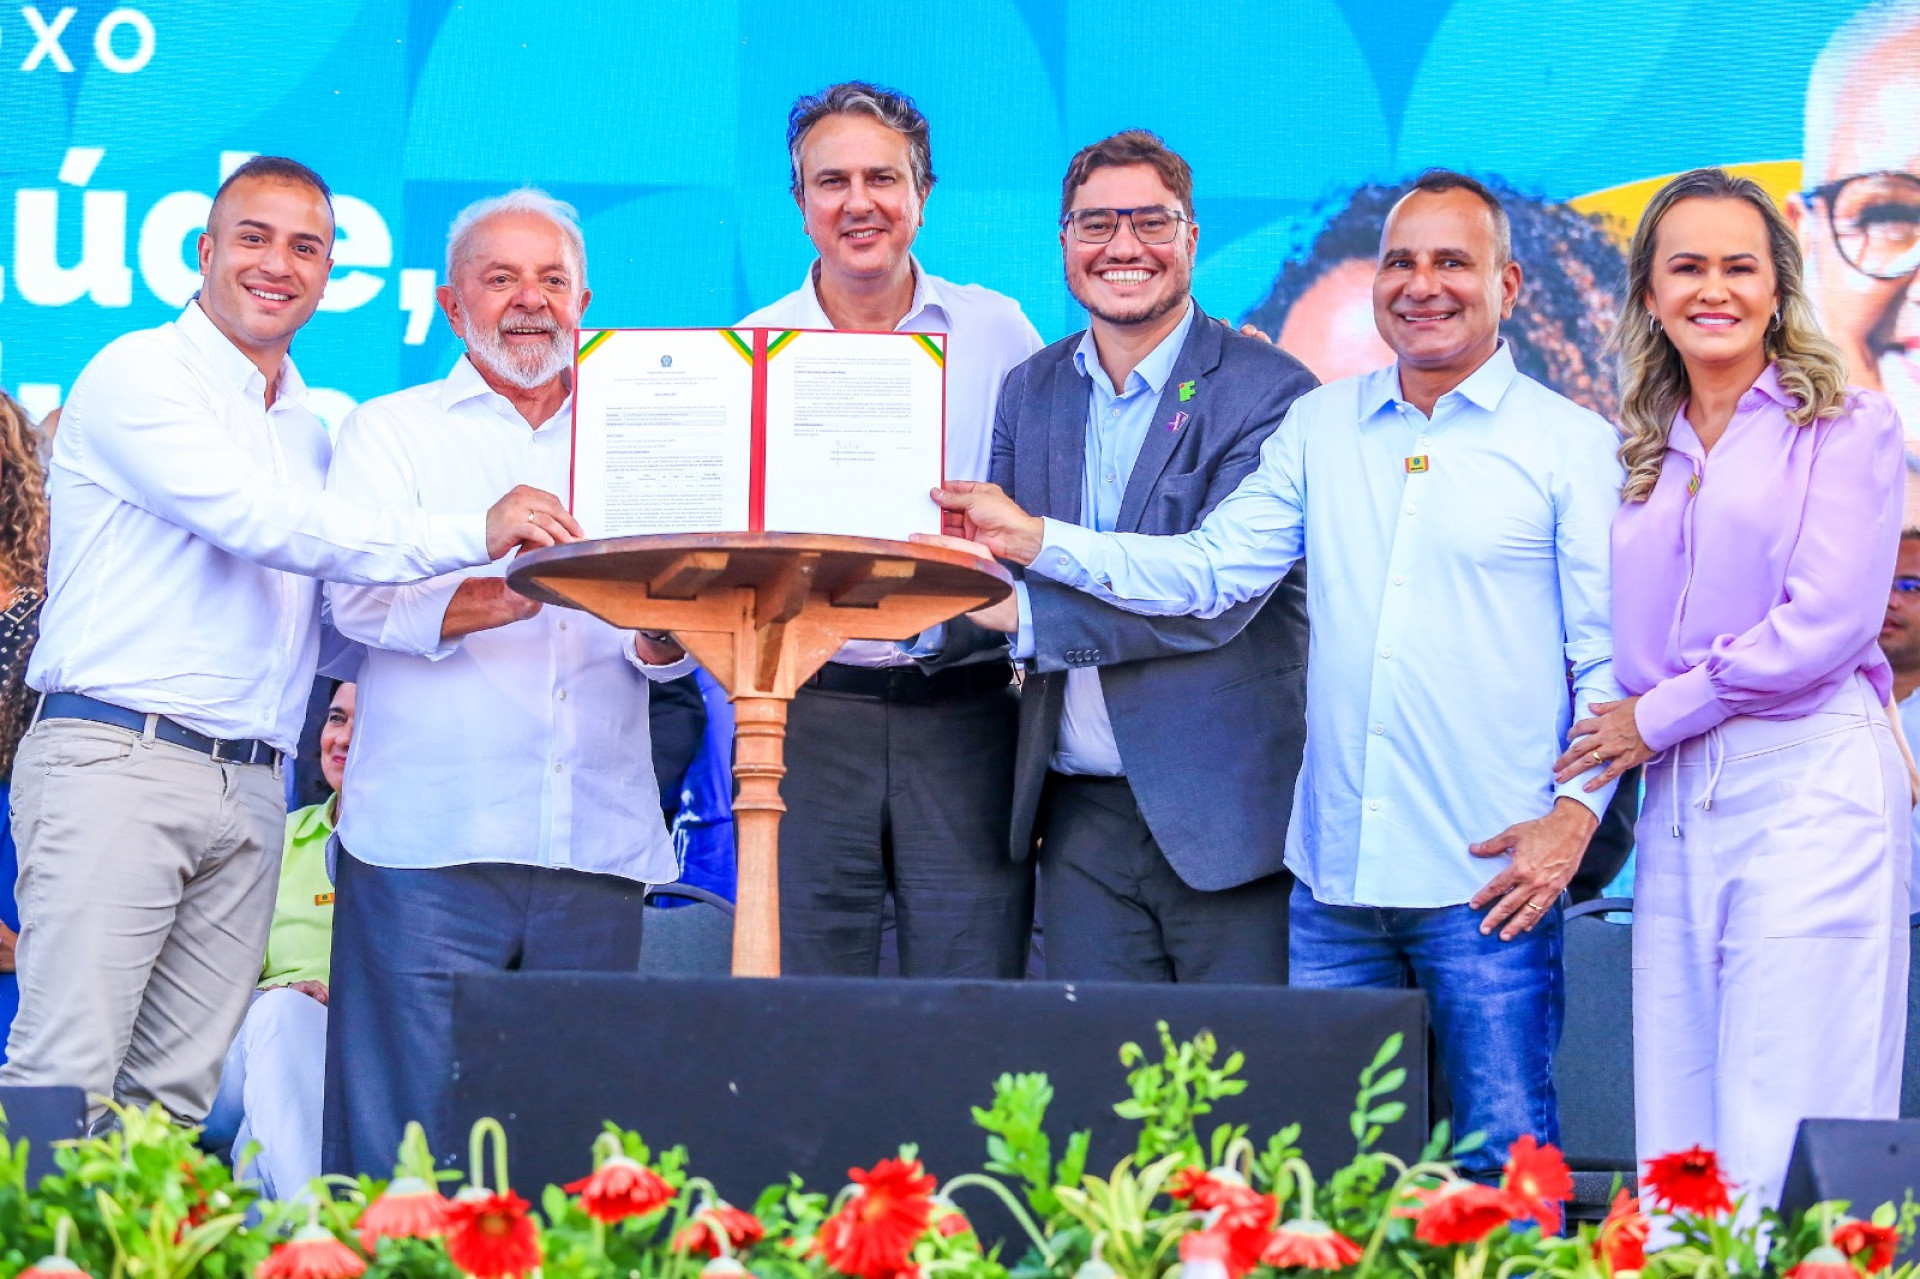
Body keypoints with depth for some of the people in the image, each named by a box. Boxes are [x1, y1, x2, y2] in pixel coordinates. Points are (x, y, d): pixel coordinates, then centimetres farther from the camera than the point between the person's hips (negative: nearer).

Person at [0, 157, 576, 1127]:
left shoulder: (312, 428, 20)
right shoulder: (138, 376, -3)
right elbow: (256, 521, -16)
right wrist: (469, 535, -19)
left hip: (251, 790, 7)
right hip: (117, 756, -7)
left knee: (176, 1097, 2)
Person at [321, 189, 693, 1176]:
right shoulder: (393, 432, 11)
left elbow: (668, 648, 11)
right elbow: (362, 599, -6)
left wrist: (661, 631, -15)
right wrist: (533, 586, -22)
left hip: (597, 848, 3)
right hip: (429, 840, -3)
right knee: (405, 1144, -6)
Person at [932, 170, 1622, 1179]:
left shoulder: (1571, 444, 2)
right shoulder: (1320, 428, 13)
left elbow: (1612, 654, 0)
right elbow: (1208, 569, 7)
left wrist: (1574, 815, -12)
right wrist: (1035, 542, -4)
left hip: (1491, 878, -4)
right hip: (1334, 872, 4)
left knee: (1506, 1159, -2)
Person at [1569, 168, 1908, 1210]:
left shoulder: (1845, 424, 2)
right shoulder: (1644, 457, 18)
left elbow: (1828, 618, -9)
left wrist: (1657, 716, -5)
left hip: (1810, 782, -6)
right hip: (1676, 802, 6)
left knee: (1787, 1158, -9)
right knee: (1677, 1151, 3)